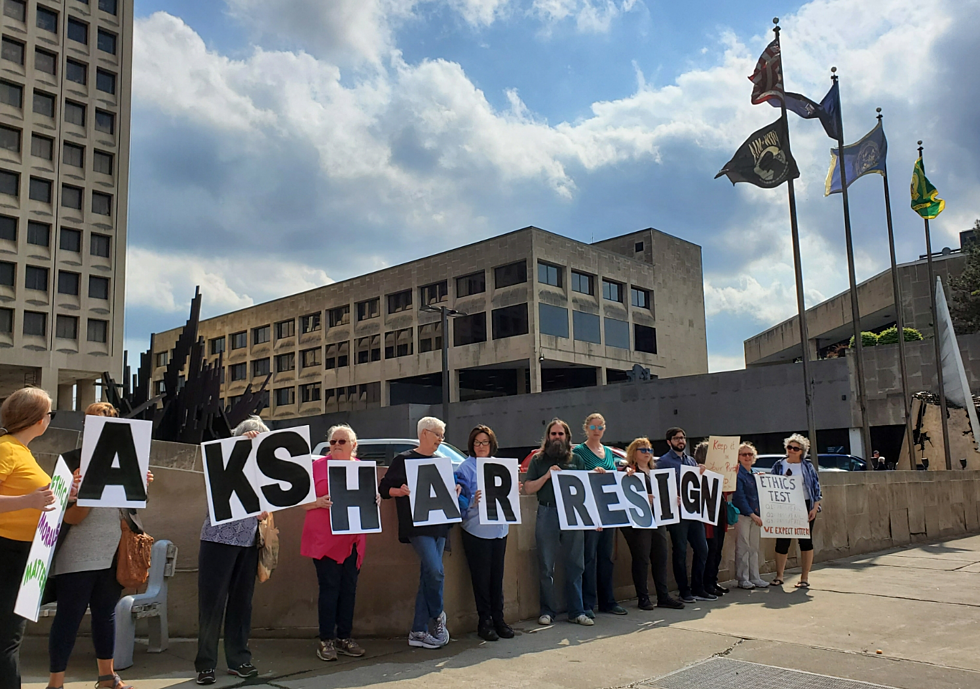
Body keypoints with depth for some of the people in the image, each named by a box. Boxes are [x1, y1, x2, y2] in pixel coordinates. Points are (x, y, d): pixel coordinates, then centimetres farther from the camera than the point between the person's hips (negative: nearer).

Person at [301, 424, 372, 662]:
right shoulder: (317, 466, 1)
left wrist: (375, 500, -3)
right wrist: (319, 502, -19)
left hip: (353, 539, 4)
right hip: (324, 539, -4)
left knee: (349, 588, 8)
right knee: (329, 587, -4)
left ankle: (344, 637, 18)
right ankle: (326, 640, 5)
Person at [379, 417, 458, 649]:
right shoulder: (403, 460, 0)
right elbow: (384, 489, -1)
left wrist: (454, 491, 4)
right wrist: (402, 491, -20)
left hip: (438, 525, 6)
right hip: (417, 525, -6)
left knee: (427, 577, 5)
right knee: (435, 572, -17)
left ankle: (418, 631, 10)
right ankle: (437, 616, 7)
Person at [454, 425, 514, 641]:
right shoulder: (465, 468, -5)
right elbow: (460, 501, -9)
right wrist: (473, 502, -28)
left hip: (499, 528, 5)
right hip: (477, 530, -5)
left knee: (497, 575, 10)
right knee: (481, 577, 2)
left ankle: (498, 619, 19)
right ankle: (484, 621, 12)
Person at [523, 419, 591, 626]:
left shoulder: (575, 459, 13)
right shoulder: (538, 459, 7)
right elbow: (528, 488, 2)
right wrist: (547, 475, -11)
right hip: (547, 515, -2)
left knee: (575, 566, 6)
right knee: (546, 567, 4)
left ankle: (576, 611, 14)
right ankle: (547, 611, 14)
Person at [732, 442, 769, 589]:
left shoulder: (754, 475, 15)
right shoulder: (738, 474, -8)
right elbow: (740, 497, -13)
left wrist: (758, 514, 7)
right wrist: (752, 514, -15)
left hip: (755, 515, 7)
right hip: (742, 514, -7)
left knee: (754, 547, 10)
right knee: (743, 547, -3)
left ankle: (755, 577, 17)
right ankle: (742, 579, 3)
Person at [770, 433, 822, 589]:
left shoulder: (807, 466, 4)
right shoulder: (779, 465, 7)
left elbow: (816, 487, 2)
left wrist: (815, 508, -6)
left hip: (805, 507, -1)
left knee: (805, 541, 2)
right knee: (782, 541, 3)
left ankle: (805, 577, 11)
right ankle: (779, 576, 14)